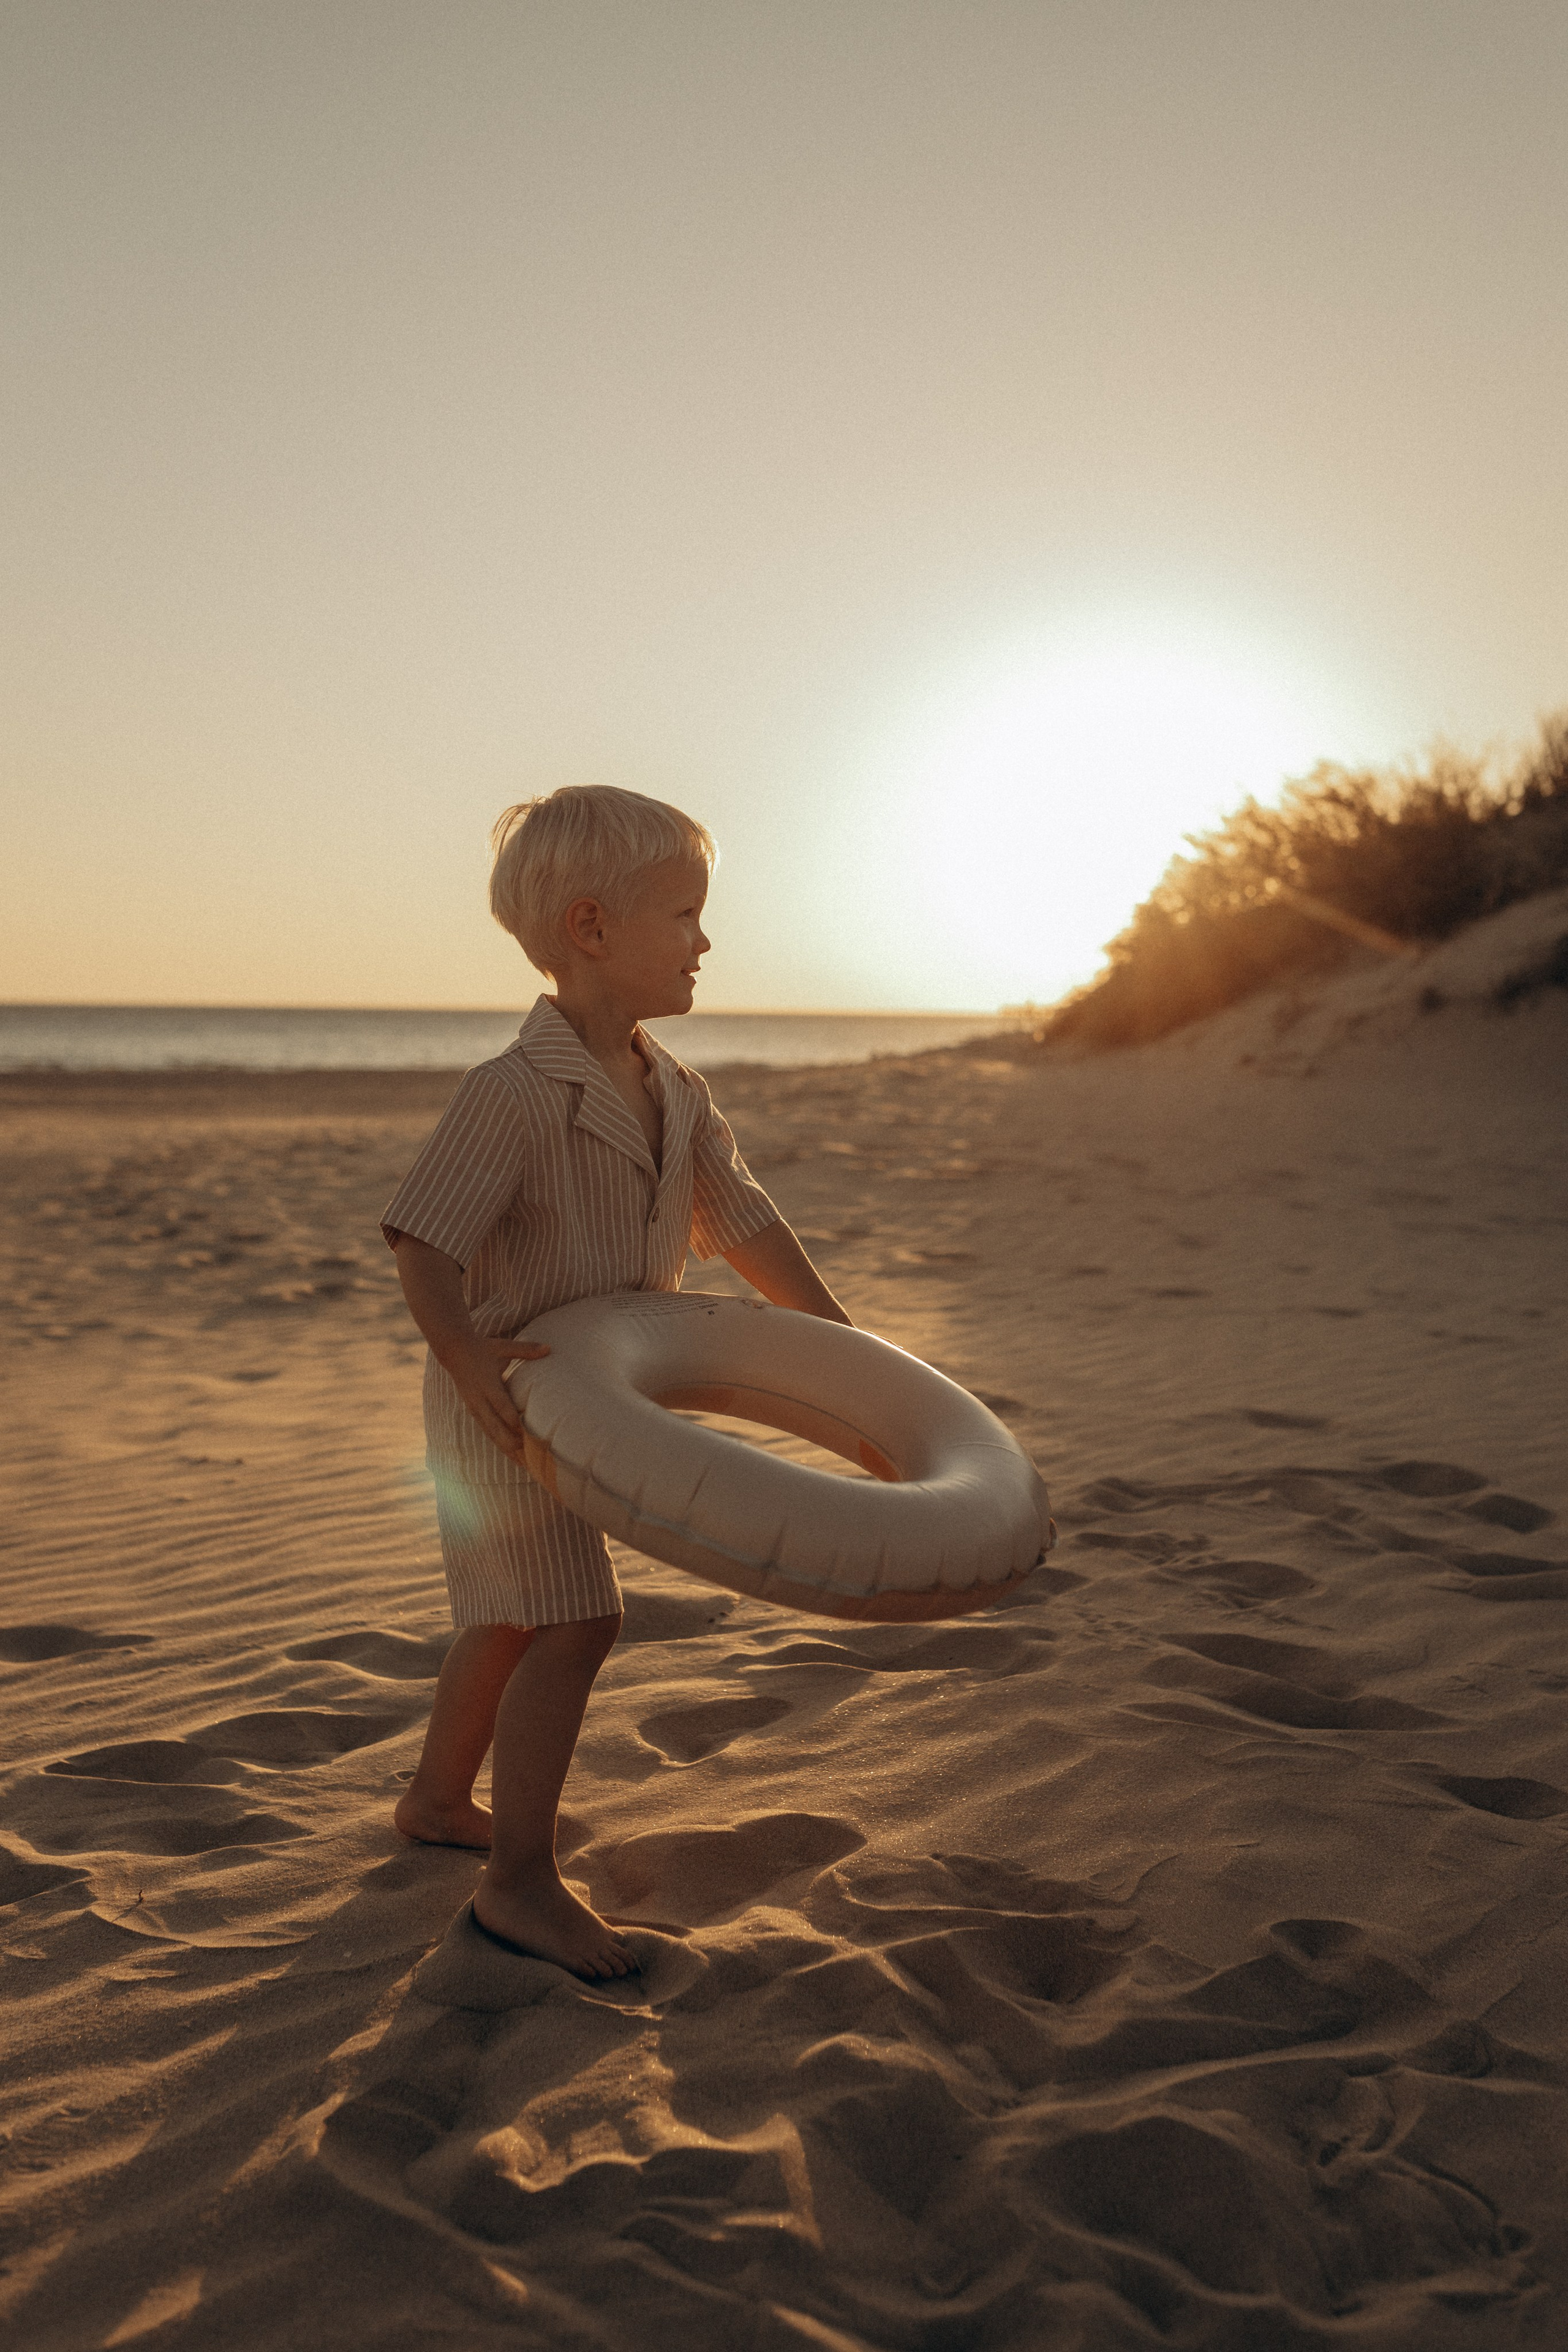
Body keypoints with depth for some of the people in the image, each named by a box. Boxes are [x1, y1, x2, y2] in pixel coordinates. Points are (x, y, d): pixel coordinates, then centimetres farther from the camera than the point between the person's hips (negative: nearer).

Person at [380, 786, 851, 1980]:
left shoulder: (677, 1092, 3)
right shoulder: (514, 1093, -23)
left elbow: (744, 1223, 10)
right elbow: (423, 1241, -27)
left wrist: (844, 1344, 9)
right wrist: (471, 1357, -42)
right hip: (507, 1397, -9)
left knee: (513, 1612, 21)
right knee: (574, 1619, -12)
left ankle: (439, 1799, 41)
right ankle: (521, 1883, 0)